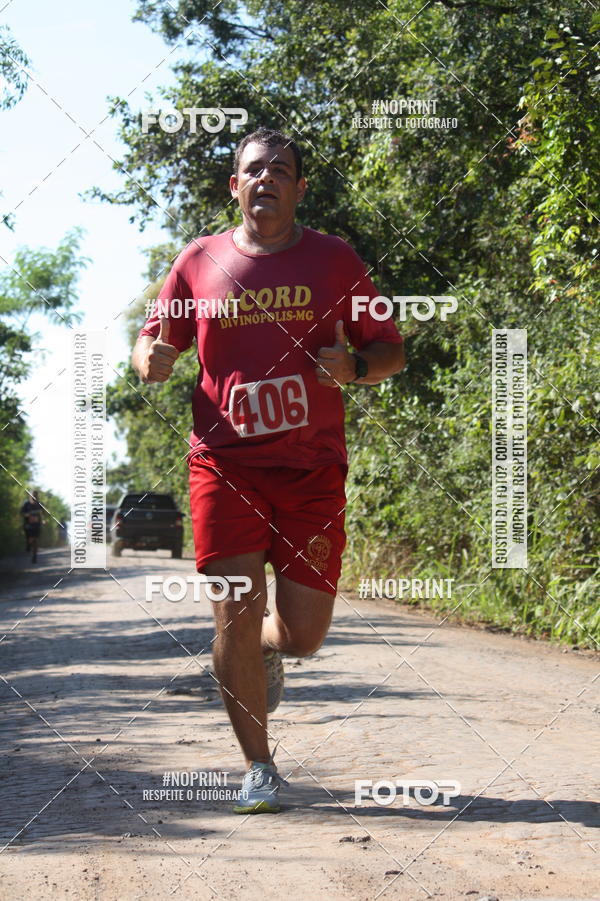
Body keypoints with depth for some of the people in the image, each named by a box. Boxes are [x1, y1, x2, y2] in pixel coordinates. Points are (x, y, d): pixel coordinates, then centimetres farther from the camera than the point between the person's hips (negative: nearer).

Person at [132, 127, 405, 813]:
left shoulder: (334, 260, 7)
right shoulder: (199, 262, 8)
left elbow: (391, 350, 11)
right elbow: (152, 346, 15)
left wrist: (354, 367, -11)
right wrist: (151, 360, -9)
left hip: (312, 470, 0)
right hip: (225, 465, 0)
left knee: (303, 632, 0)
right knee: (236, 613, -8)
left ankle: (267, 650, 39)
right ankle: (258, 768, 8)